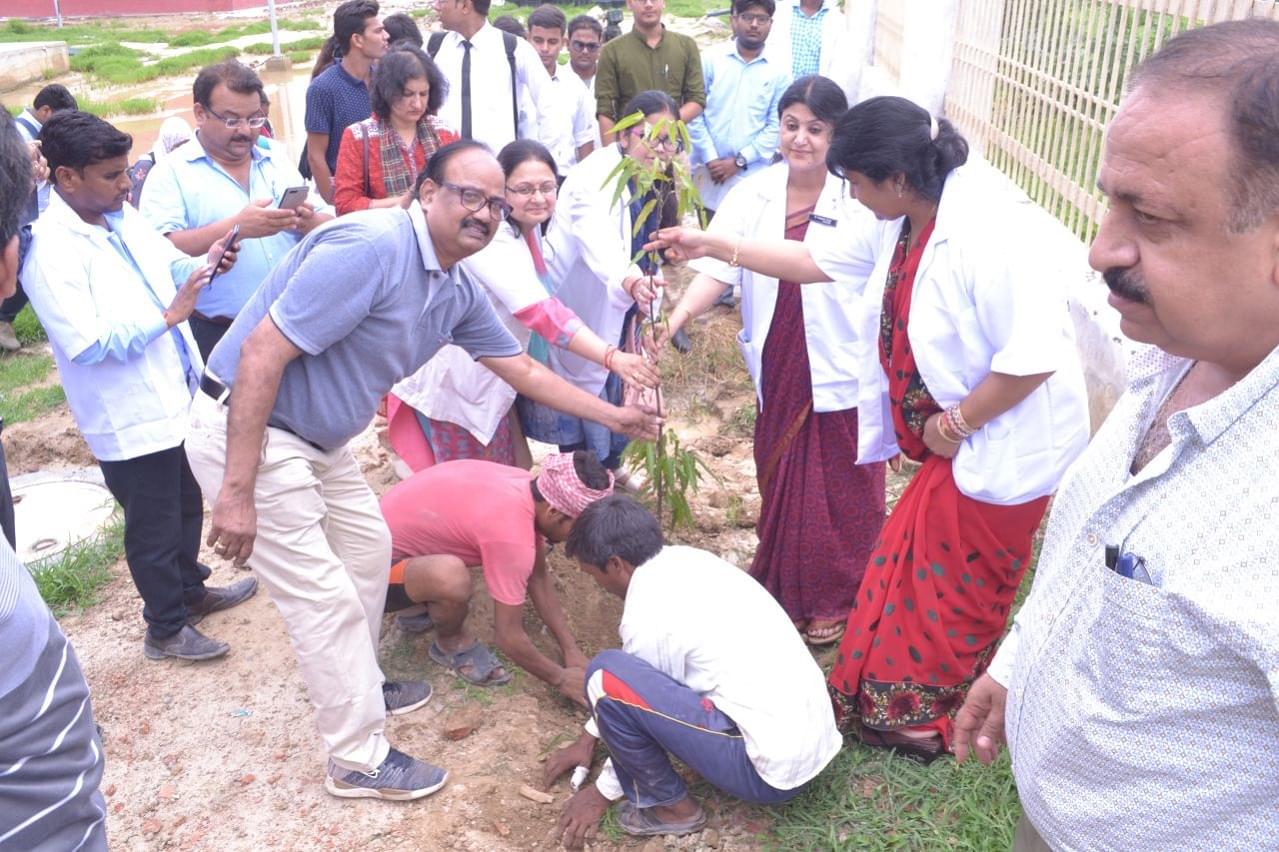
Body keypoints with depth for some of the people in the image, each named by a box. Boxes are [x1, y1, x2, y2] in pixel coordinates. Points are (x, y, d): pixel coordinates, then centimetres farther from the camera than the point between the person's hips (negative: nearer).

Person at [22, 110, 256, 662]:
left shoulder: (124, 217, 2)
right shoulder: (48, 251, -22)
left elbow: (171, 267, 14)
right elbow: (88, 345, -27)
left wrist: (204, 262, -7)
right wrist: (167, 315, -25)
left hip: (178, 397, 8)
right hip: (131, 418, -8)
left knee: (187, 505, 25)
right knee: (153, 527, 9)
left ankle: (190, 590, 46)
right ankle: (166, 630, 28)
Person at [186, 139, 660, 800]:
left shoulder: (458, 293, 3)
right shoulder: (370, 248, -27)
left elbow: (524, 371, 16)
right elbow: (262, 353, -29)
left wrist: (614, 416, 19)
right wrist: (237, 492, -29)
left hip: (316, 438, 10)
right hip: (246, 430, -9)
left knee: (368, 547, 21)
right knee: (325, 596, -3)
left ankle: (356, 686, 44)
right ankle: (359, 761, 15)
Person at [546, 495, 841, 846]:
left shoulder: (648, 614, -17)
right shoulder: (686, 560, 8)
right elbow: (639, 669, 21)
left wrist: (603, 791, 15)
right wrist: (588, 737, 28)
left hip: (773, 768, -9)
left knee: (609, 678, -15)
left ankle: (671, 806, 5)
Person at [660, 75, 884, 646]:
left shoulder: (859, 200, -11)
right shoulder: (755, 194, -2)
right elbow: (719, 268, -11)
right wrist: (676, 317, -28)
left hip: (841, 373, -3)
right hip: (779, 369, 4)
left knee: (838, 491, 11)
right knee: (780, 484, 18)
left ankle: (834, 600, 33)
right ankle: (785, 591, 39)